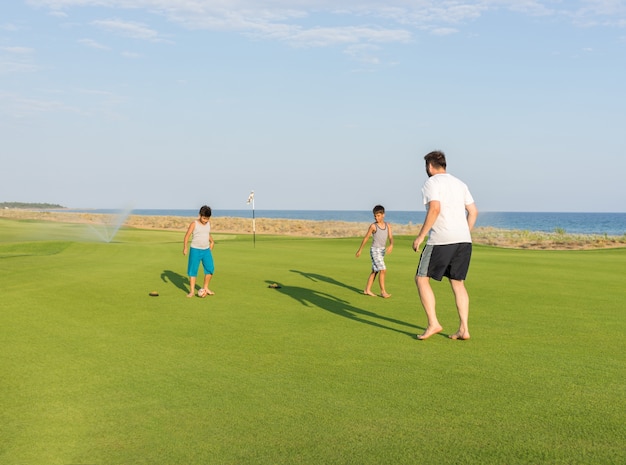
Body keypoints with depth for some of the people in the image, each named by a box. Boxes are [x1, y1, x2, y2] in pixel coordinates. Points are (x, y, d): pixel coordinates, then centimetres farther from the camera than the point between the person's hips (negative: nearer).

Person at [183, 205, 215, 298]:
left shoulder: (209, 223, 5)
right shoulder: (194, 224, -10)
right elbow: (187, 236, -14)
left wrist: (211, 241, 16)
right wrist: (185, 247, -24)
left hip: (206, 250, 5)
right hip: (195, 250, -5)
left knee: (210, 268, 2)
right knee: (193, 270, -1)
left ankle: (205, 288, 19)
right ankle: (192, 291, 6)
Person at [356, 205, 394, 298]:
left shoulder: (388, 225, 4)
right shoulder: (373, 226, -8)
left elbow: (390, 237, -4)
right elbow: (366, 238, 0)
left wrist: (391, 245, -26)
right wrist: (360, 250, 5)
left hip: (382, 251, 6)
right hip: (375, 250, -6)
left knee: (375, 271, 11)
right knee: (383, 270, -14)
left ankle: (367, 290, 19)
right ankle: (383, 291, -9)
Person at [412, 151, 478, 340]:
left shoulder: (431, 183, -3)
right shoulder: (460, 183, 20)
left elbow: (434, 209, -18)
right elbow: (473, 211, 18)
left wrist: (421, 235, -14)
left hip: (441, 240, -7)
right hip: (464, 240, 7)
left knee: (421, 279, 4)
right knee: (458, 283, 13)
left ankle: (433, 324, -2)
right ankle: (463, 329, 8)